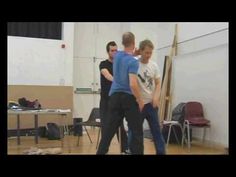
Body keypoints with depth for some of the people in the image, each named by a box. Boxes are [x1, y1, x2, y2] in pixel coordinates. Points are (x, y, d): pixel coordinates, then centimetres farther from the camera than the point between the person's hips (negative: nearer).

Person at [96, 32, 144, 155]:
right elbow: (133, 84, -21)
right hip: (129, 98, -6)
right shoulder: (133, 62, -13)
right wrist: (140, 100, -12)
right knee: (136, 131, 1)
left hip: (114, 96, 6)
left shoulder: (117, 56, 7)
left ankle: (100, 152, 13)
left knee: (109, 130, 9)